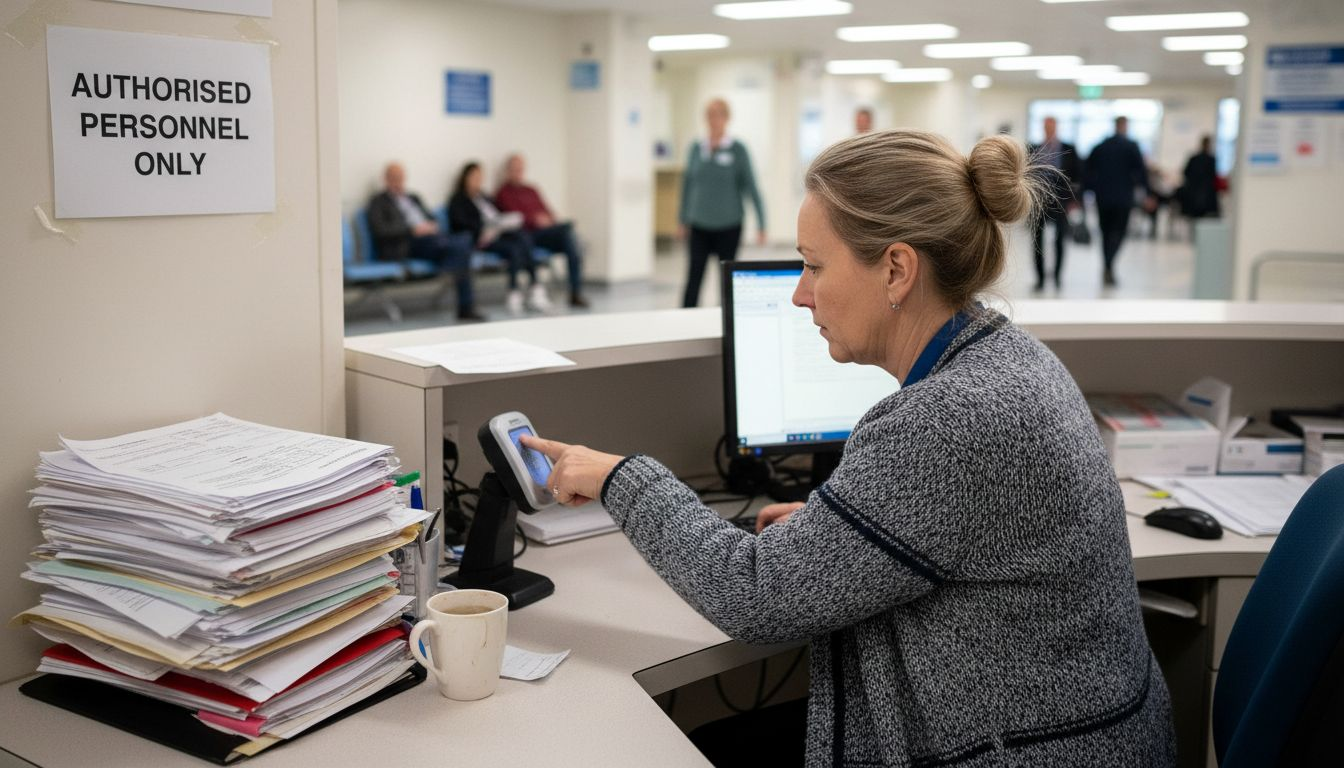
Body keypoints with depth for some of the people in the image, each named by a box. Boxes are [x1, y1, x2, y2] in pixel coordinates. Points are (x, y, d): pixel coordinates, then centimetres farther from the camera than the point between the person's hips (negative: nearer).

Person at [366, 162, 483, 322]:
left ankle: (465, 307, -29)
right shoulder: (378, 201, 10)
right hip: (407, 244, -6)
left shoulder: (413, 197, 31)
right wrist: (413, 229, -16)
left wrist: (432, 226, 2)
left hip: (431, 238, 7)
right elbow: (380, 230, -7)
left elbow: (431, 219, 28)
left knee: (463, 243, -27)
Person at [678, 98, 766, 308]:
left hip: (728, 225, -2)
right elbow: (688, 183, 12)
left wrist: (761, 225, -8)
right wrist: (682, 220, 15)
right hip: (700, 225, 2)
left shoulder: (737, 149, -5)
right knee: (694, 277, -3)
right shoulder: (697, 147, 4)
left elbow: (750, 186, -5)